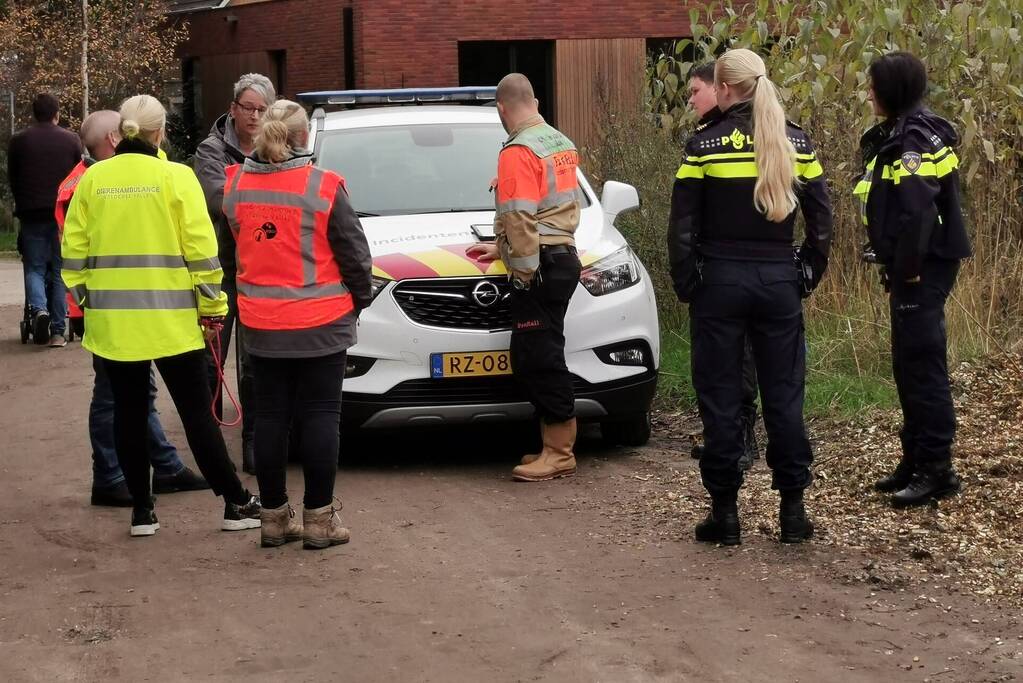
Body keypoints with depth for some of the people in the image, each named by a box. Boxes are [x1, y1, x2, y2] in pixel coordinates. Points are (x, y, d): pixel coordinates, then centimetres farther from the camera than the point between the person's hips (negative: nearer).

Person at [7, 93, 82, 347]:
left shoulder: (18, 141, 1)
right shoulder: (71, 140, 1)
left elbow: (12, 179, 7)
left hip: (31, 214, 0)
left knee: (34, 267, 9)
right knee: (61, 271, 6)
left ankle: (39, 308, -19)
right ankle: (58, 331, 3)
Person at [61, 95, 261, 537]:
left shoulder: (92, 179, 3)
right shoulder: (175, 177, -7)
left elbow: (74, 250, 6)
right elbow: (201, 248, -8)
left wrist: (85, 297, 17)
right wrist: (212, 306, 0)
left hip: (110, 318, 3)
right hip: (169, 317, -3)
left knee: (129, 412, 11)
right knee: (197, 411, 3)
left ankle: (142, 509, 14)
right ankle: (236, 504, 8)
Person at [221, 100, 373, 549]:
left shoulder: (235, 185, 1)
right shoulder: (323, 187, -12)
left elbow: (226, 250, 13)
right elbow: (355, 253, -6)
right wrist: (359, 298, 11)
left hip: (260, 324, 4)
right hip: (320, 325, -4)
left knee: (270, 417, 10)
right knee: (320, 416, 3)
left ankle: (274, 516, 15)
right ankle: (319, 518, 5)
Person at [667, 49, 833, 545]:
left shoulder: (705, 145, -7)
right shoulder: (796, 143, 2)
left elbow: (682, 228, -6)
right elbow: (821, 221, 4)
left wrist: (685, 285, 4)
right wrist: (808, 276, 13)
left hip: (720, 281, -2)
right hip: (779, 282, 3)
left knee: (720, 397, 5)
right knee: (784, 394, 8)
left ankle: (725, 512, 8)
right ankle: (793, 509, 11)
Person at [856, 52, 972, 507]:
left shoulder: (913, 141, -17)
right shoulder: (897, 135, 16)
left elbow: (917, 212, -25)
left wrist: (907, 271, -21)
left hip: (925, 269, -10)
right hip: (914, 268, 10)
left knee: (922, 365, -7)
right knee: (909, 365, 15)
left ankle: (937, 470, -2)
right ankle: (916, 460, 23)